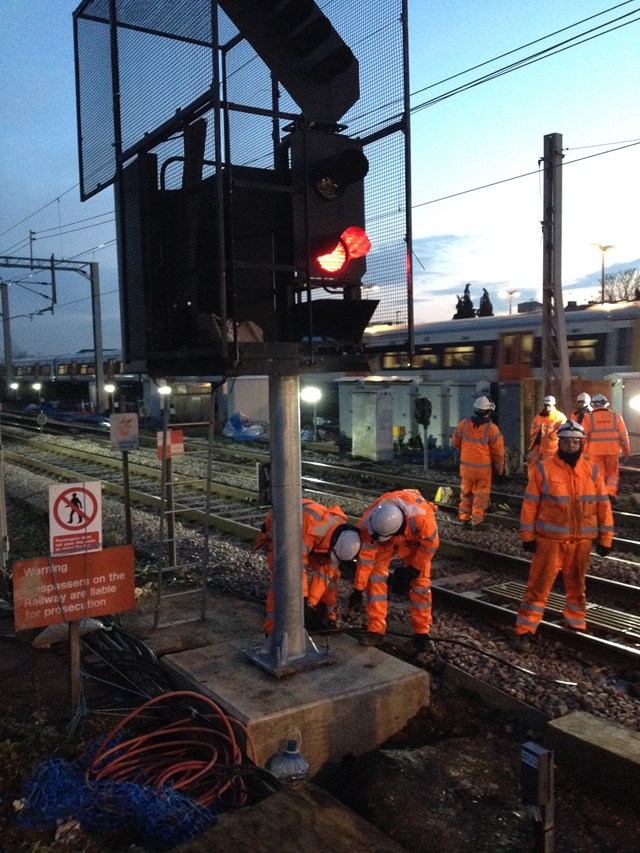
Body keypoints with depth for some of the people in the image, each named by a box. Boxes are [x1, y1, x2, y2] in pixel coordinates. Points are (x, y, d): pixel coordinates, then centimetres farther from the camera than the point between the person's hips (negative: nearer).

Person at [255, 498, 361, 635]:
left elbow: (325, 572, -16)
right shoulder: (311, 526, -44)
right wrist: (302, 598, -41)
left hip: (308, 538, 6)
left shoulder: (342, 534, -21)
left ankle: (324, 616, 10)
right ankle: (273, 628, -18)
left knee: (331, 572, -5)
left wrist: (311, 602, -18)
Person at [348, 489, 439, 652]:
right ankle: (376, 630, -1)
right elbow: (365, 557, -25)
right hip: (386, 541, 2)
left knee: (420, 581, -9)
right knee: (375, 575, -11)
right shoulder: (368, 524, -37)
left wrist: (413, 570, -17)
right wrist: (358, 590, -19)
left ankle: (422, 632, 7)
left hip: (415, 537, -1)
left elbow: (431, 543, -26)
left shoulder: (421, 517, -47)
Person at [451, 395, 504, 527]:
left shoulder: (464, 424, -5)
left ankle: (464, 517, 23)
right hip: (483, 467, -3)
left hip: (466, 465, 3)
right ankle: (477, 520, 11)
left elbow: (456, 442, 9)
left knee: (466, 492, 17)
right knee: (481, 494, 8)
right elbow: (498, 452, -7)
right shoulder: (492, 428, -14)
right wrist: (499, 468, 9)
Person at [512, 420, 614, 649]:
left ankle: (575, 622, 35)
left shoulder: (592, 470, 2)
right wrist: (527, 535, -7)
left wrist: (605, 538, 5)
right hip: (550, 539, -3)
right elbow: (530, 503, -5)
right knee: (539, 584, -1)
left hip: (582, 540, 3)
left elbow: (603, 505, 6)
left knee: (576, 584, 17)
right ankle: (525, 629, 5)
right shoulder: (544, 469, -6)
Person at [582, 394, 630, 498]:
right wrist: (626, 452, 12)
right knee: (612, 474, 15)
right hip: (612, 451, 1)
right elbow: (623, 436, 4)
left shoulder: (588, 418, -1)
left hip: (595, 452, -1)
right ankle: (610, 493, -4)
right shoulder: (616, 416, 3)